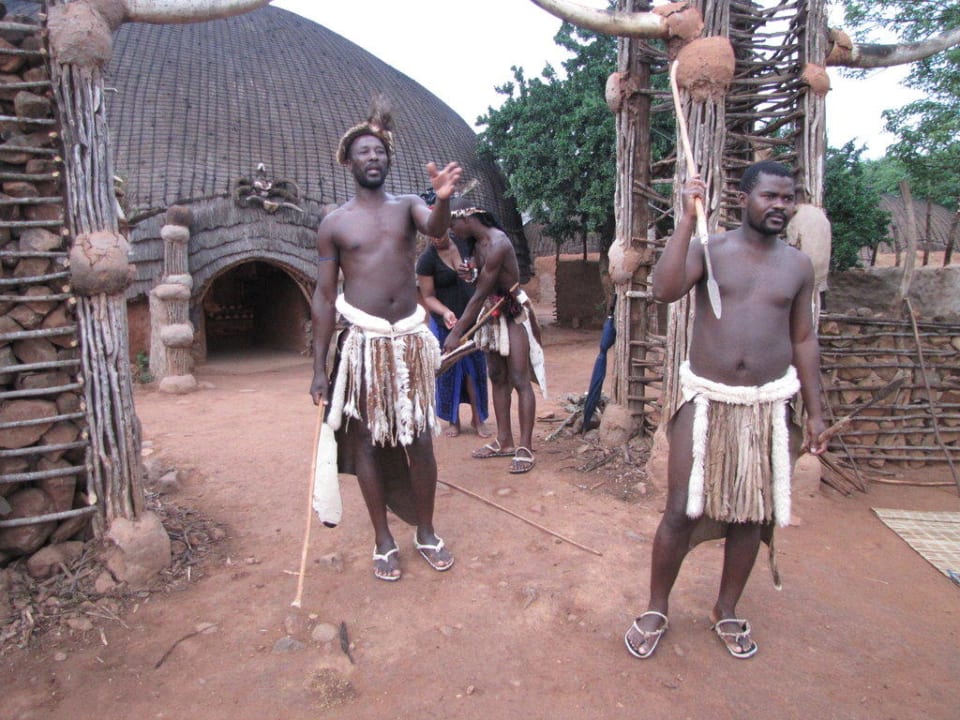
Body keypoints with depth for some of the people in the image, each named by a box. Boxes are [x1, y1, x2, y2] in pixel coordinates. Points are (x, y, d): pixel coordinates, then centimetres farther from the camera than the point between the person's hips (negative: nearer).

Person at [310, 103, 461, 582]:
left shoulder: (407, 206, 8)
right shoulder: (334, 224, 3)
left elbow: (436, 228, -16)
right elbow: (323, 297, 2)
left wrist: (443, 198, -40)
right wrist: (319, 368, -2)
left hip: (410, 339, 1)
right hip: (362, 343, -1)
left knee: (420, 439, 6)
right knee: (366, 441, 6)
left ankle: (425, 532, 25)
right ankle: (383, 540, 23)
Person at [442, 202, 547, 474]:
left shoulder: (497, 245, -24)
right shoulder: (475, 242, 4)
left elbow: (480, 294, -25)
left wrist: (457, 332, -23)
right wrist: (470, 274, -9)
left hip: (514, 313, -9)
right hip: (492, 313, 9)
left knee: (519, 380, -9)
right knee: (497, 378, 10)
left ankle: (525, 448, -5)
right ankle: (504, 441, 18)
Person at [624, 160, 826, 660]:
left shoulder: (798, 265, 8)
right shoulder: (708, 250, -2)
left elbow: (804, 339, 12)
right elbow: (665, 290, -22)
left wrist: (814, 411, 11)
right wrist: (687, 218, -20)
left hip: (766, 406, 3)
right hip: (706, 399, -3)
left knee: (750, 515, 11)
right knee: (683, 511, -1)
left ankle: (726, 612, 32)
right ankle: (655, 611, 20)